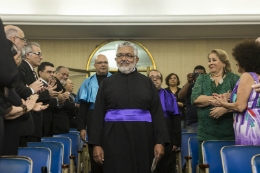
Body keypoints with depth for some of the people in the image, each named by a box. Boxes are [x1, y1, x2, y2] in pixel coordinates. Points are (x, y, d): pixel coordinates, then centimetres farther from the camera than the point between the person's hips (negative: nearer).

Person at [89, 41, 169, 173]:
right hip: (114, 139, 0)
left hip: (142, 139, 1)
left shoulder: (147, 83, 8)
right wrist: (96, 144, -5)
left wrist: (160, 142, -7)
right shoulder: (106, 83, 7)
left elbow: (157, 113, 2)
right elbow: (98, 115, 3)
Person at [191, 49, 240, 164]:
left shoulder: (234, 78, 5)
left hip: (229, 133, -1)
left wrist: (225, 109, -22)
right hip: (206, 134, 2)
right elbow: (195, 99, -6)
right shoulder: (202, 79, 11)